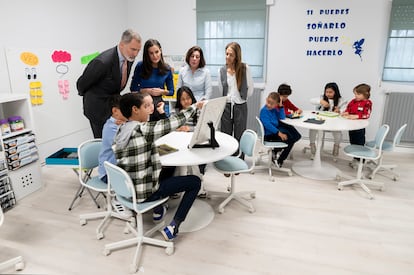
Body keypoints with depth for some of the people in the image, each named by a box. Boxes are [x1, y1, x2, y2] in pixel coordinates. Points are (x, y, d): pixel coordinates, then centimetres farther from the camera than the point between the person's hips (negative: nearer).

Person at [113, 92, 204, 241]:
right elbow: (173, 121, -16)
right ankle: (173, 226, -2)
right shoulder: (143, 129, -20)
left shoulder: (120, 130, 1)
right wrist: (195, 106, -4)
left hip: (126, 189, 8)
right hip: (143, 193, -8)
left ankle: (158, 210, 35)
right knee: (195, 181, 3)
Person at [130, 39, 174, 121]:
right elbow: (133, 88, 1)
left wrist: (162, 91, -11)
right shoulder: (140, 66, -5)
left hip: (158, 103, 2)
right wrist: (148, 91, -13)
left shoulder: (167, 69, 1)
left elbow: (171, 91, 8)